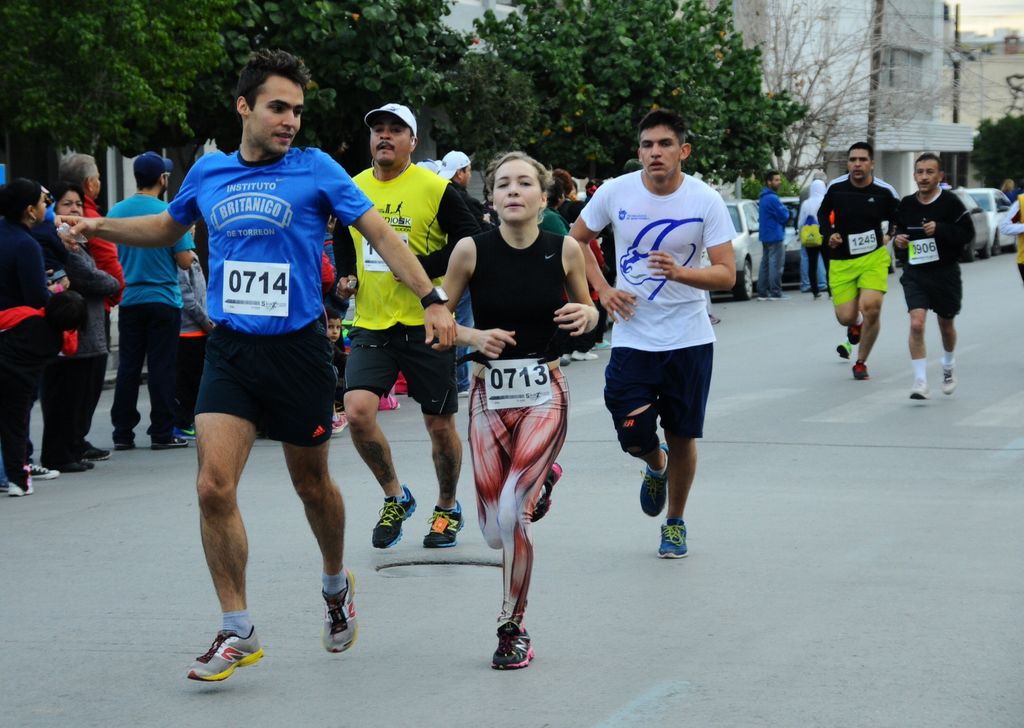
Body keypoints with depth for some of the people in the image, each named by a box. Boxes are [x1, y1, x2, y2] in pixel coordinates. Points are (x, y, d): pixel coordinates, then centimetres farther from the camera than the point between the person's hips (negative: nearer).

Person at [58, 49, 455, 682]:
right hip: (230, 349, 2)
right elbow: (168, 228, 27)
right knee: (214, 487, -11)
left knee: (311, 483, 12)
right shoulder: (207, 173, 7)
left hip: (298, 348, -2)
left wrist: (432, 299, -14)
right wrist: (100, 227, 13)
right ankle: (238, 631, -1)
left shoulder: (316, 170, -3)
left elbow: (381, 234, -4)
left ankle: (337, 585, 41)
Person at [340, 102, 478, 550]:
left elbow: (473, 243, -7)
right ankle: (394, 496, 7)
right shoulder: (352, 189, 7)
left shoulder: (435, 189, -6)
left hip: (424, 324, -3)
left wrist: (421, 270, -15)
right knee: (357, 409, -16)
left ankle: (448, 507, 31)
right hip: (371, 325, 3)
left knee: (439, 423, 7)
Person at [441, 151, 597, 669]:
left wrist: (584, 315, -12)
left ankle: (513, 629, 0)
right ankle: (540, 478, 40)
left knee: (512, 512, -20)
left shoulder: (564, 250, -5)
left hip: (544, 396, -1)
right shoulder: (472, 250, -7)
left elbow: (585, 310, 11)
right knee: (495, 532, 4)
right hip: (489, 397, 2)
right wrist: (473, 336, -17)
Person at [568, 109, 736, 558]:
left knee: (682, 437, 5)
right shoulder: (615, 192, -5)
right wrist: (603, 289, -1)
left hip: (689, 339, -1)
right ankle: (656, 466, 30)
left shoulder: (706, 201, -10)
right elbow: (577, 240, 12)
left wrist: (680, 272, -30)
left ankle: (675, 523, 29)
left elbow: (726, 275, -11)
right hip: (632, 337, 1)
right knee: (635, 438, -8)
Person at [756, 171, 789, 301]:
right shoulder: (772, 198, -17)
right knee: (776, 264, -8)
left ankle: (762, 293, 11)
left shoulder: (763, 198, 16)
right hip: (775, 235, -10)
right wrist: (785, 210, 5)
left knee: (765, 263, 11)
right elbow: (784, 215, -17)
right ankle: (775, 293, -9)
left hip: (765, 236, 10)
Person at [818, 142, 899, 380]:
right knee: (846, 317, -2)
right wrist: (829, 235, -1)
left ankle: (861, 363, 2)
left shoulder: (884, 191, -7)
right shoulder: (836, 187, -3)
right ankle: (856, 326, 41)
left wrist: (890, 235, -2)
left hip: (873, 257, -2)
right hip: (841, 261, 2)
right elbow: (823, 214, 15)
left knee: (871, 307, -20)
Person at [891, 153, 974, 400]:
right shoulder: (906, 204, 2)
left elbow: (967, 234, -14)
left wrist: (940, 229, -26)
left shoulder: (950, 202, -10)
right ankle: (920, 381, -12)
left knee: (946, 324, 18)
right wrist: (898, 241, -2)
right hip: (915, 273, 1)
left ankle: (948, 364, 47)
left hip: (945, 271, -1)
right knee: (916, 324, -17)